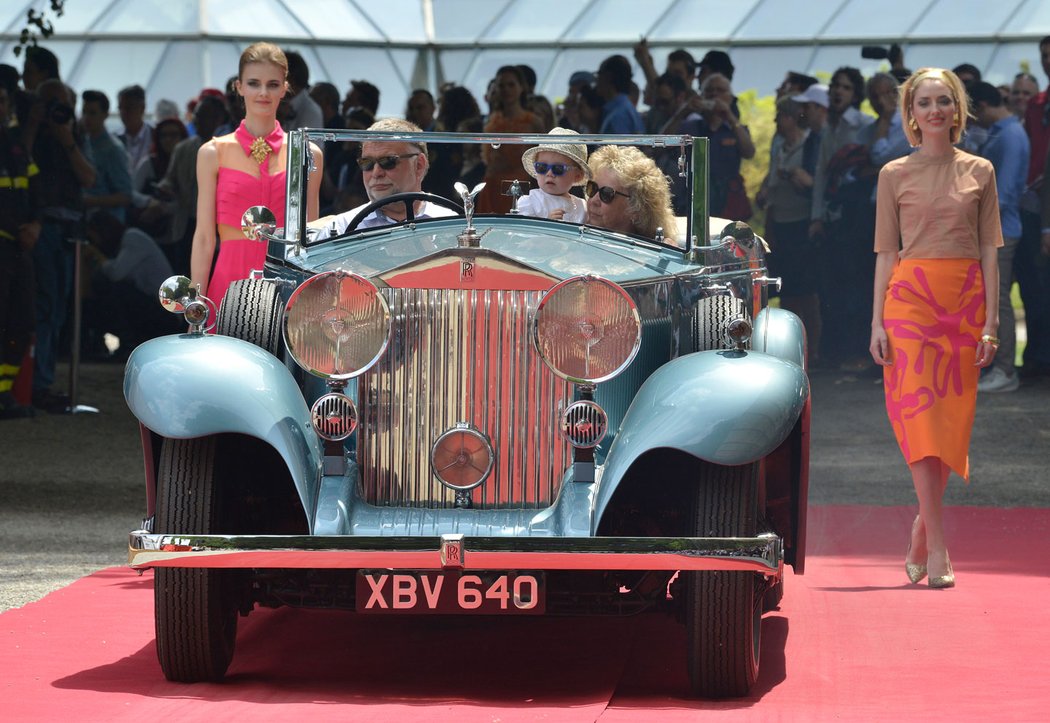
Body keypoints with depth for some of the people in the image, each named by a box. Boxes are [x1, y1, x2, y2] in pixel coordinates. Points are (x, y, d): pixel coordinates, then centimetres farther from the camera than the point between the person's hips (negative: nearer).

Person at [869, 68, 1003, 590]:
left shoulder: (979, 172, 9)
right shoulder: (895, 175, 6)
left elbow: (989, 252, 7)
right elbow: (886, 253, 6)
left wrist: (991, 322, 1)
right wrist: (878, 322, -1)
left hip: (965, 300, 2)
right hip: (912, 297, -2)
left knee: (952, 419, 2)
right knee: (921, 415, -11)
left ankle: (920, 537, 17)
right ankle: (937, 551, -14)